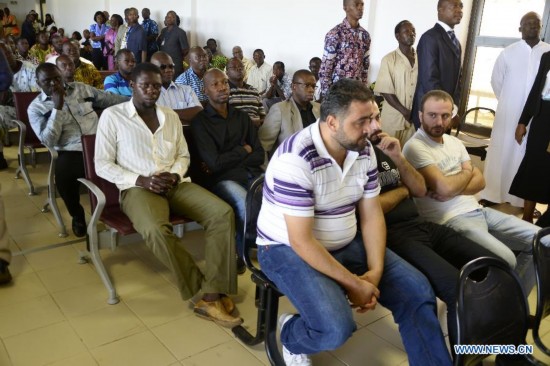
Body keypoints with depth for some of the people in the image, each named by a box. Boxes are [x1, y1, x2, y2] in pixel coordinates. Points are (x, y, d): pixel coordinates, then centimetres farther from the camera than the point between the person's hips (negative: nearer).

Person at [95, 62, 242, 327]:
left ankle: (213, 296, -21)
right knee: (156, 230, -38)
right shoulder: (112, 116, 2)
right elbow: (102, 165, -1)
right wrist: (141, 180, -15)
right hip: (138, 188, -4)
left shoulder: (171, 116, 16)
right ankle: (208, 290, -18)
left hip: (176, 184, 5)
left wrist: (174, 175, -6)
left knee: (223, 213, -22)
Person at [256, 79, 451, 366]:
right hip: (289, 249, -7)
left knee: (416, 289, 0)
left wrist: (376, 271, -11)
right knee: (336, 328, -28)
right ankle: (290, 336, 7)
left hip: (346, 244, 7)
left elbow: (371, 215, 2)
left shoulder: (363, 151, -3)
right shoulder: (295, 159, -27)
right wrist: (353, 283, -21)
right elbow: (302, 241, -26)